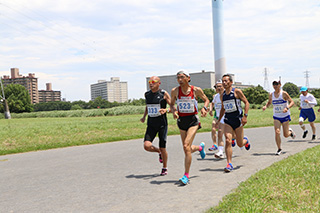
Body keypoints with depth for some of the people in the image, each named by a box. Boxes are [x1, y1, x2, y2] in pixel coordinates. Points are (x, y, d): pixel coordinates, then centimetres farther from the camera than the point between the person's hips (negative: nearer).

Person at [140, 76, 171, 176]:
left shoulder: (164, 94, -6)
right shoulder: (147, 94, 8)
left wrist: (166, 110, -23)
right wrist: (144, 116, 16)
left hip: (162, 124, -4)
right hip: (151, 124, 4)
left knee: (162, 147, 0)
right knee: (147, 146, -13)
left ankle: (165, 168, 23)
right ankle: (159, 152, 20)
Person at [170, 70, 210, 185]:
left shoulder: (196, 90, -5)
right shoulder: (175, 91, -2)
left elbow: (206, 100, 10)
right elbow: (172, 104, 11)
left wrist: (204, 108, -9)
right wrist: (174, 111, -10)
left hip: (193, 120, -3)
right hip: (181, 120, 4)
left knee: (186, 146, -18)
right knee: (187, 149, 10)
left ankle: (186, 175, -11)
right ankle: (200, 147, 47)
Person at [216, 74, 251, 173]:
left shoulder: (237, 91, -5)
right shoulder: (222, 95, 9)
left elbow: (246, 102, -5)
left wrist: (245, 116, -15)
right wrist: (219, 120, 14)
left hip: (237, 119, -3)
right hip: (227, 120, 3)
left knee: (240, 144, 6)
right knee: (228, 140, -15)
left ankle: (245, 140, 44)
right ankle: (229, 164, -13)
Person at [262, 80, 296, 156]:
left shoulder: (284, 93, -11)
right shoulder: (271, 95, 0)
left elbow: (292, 102, -10)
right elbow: (269, 102, 17)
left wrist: (287, 108, -28)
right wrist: (266, 106, -5)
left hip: (285, 116, -2)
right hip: (276, 117, 2)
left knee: (286, 135, 4)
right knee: (277, 132, -16)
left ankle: (290, 131, 41)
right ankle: (279, 149, -1)